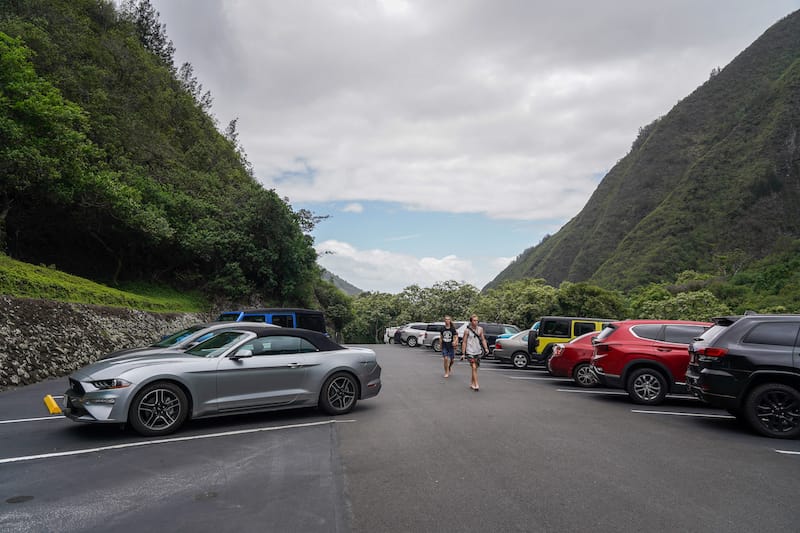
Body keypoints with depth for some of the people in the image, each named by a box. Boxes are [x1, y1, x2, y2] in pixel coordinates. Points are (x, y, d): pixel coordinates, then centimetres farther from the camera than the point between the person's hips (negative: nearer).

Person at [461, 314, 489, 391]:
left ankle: (472, 383, 27)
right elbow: (464, 342, -2)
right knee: (474, 368, -13)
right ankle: (476, 385, -14)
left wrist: (486, 348, -5)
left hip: (478, 352, 4)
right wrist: (463, 353, -5)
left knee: (475, 368, 11)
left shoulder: (480, 329, 5)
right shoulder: (467, 330, -5)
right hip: (470, 352, -4)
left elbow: (483, 339, 10)